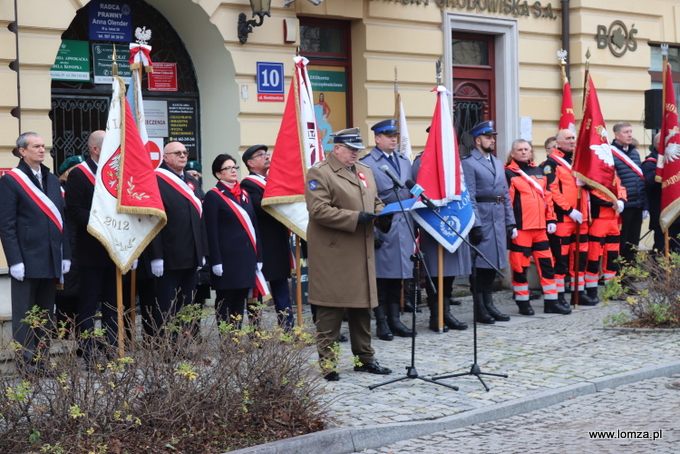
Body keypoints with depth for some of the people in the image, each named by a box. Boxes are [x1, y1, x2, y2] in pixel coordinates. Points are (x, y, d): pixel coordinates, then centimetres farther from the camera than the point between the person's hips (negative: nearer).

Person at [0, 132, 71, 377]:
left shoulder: (52, 180, 14)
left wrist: (66, 254, 9)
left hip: (51, 261, 6)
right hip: (27, 260, -6)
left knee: (46, 315, 10)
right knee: (24, 315, 1)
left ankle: (41, 360, 18)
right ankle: (25, 363, 7)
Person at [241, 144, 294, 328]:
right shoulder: (248, 184, -10)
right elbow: (262, 207, -26)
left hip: (278, 246, 8)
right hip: (261, 249, -8)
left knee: (282, 292, 10)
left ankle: (288, 330, 13)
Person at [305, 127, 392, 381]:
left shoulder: (365, 171, 17)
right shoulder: (319, 173, -9)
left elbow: (375, 202, 26)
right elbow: (319, 210, -19)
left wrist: (382, 215, 2)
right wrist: (356, 218, -22)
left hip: (361, 254, 8)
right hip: (333, 254, -8)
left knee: (363, 307, 13)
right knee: (330, 309, -4)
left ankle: (365, 358, 24)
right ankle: (327, 363, 3)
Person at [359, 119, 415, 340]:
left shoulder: (404, 162, 16)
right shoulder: (366, 163, -5)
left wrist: (413, 226, 13)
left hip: (403, 227, 6)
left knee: (398, 275, 9)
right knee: (381, 276, -1)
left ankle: (395, 319, 16)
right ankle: (382, 323, 5)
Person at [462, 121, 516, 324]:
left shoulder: (498, 164, 18)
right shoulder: (468, 163, -6)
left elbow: (506, 195, 18)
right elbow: (469, 198, -12)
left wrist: (511, 222, 12)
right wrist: (475, 225, -18)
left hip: (499, 221, 7)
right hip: (482, 220, -7)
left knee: (493, 264, 10)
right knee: (480, 265, -3)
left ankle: (489, 305, 17)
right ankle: (480, 309, 2)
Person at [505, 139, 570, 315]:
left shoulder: (538, 171, 16)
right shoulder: (509, 173, -3)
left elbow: (547, 196, 19)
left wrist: (551, 219, 12)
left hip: (540, 227, 6)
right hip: (520, 228, -6)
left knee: (546, 264, 7)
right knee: (520, 266, 0)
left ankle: (551, 302, 13)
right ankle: (523, 303, 10)